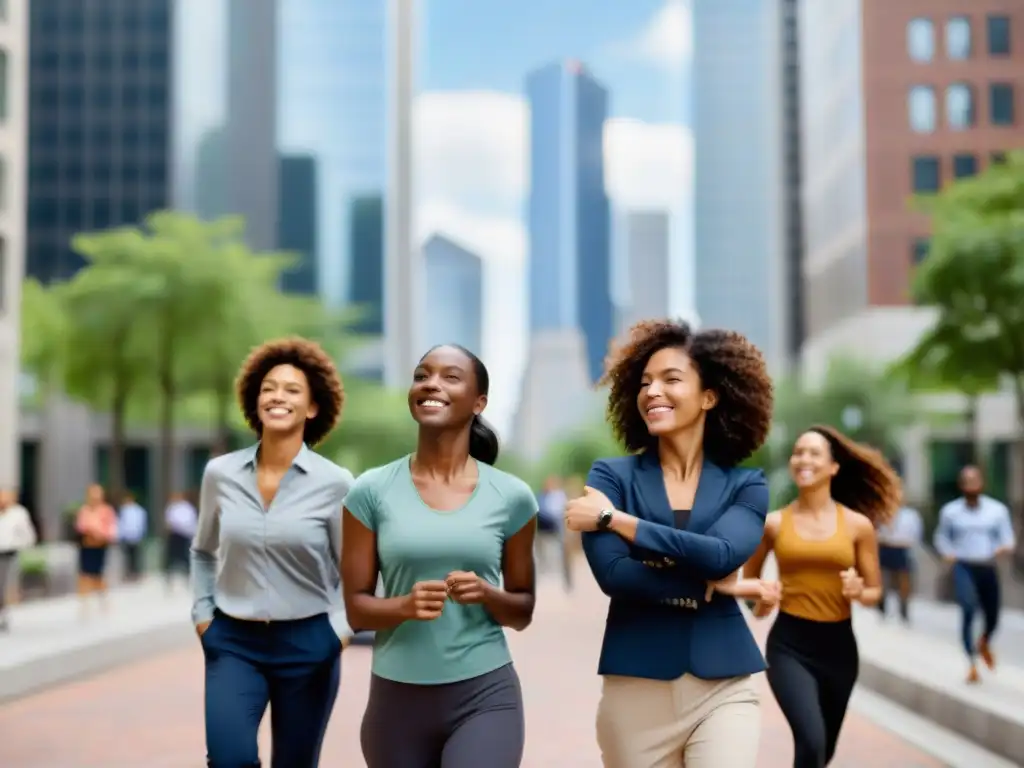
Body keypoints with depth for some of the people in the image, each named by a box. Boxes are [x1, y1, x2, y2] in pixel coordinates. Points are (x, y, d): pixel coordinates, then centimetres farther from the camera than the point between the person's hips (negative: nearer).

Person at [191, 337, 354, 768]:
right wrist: (202, 613, 6)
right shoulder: (220, 474, 0)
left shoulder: (334, 483, -7)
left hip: (306, 645, -1)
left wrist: (339, 631, -11)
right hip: (233, 641, 1)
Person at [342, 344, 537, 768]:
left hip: (485, 695, -1)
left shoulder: (512, 496, 0)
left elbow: (523, 611, 8)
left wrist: (487, 594, -13)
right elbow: (356, 607, 1)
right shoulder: (372, 491, -2)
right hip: (397, 697, 1)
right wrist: (404, 605, -19)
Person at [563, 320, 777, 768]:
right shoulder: (612, 476, 2)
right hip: (636, 689, 0)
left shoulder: (745, 486, 4)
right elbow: (612, 574, -13)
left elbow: (721, 555, -15)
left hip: (723, 690, 0)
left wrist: (614, 520, -11)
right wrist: (710, 585, -10)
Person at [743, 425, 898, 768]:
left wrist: (859, 592, -15)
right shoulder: (774, 523, -1)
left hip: (838, 645, 2)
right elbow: (749, 576, 17)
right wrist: (760, 599, -2)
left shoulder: (858, 525, -1)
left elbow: (874, 591, 6)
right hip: (789, 644, -2)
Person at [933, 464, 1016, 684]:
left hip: (988, 569, 2)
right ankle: (972, 663, -17)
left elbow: (1008, 539, 0)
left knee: (993, 617, 9)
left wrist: (1005, 548, -23)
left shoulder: (998, 509, -2)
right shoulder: (950, 511, 1)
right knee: (968, 609, -23)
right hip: (963, 568, -2)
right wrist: (948, 554, -4)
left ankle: (984, 643, 46)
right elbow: (941, 537, 15)